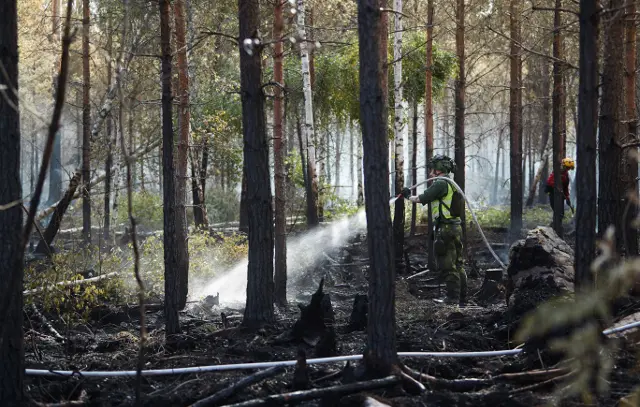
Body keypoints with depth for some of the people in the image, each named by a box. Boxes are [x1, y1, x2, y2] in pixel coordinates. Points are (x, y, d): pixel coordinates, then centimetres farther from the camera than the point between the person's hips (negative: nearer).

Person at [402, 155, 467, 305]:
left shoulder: (441, 184, -11)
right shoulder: (451, 184, 19)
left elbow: (422, 199, -12)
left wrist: (409, 196, 6)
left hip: (446, 229, -10)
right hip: (456, 228, 10)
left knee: (447, 266, -6)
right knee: (457, 265, 12)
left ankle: (453, 298, -6)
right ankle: (462, 298, 16)